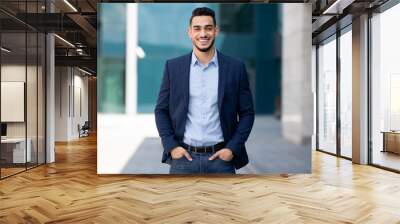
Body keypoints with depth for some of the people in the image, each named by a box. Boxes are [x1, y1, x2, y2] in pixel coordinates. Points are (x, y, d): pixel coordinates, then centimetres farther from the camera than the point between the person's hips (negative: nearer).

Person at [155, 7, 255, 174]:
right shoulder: (173, 67, 2)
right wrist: (171, 146, -5)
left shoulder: (235, 68, 1)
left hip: (221, 157, 0)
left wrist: (232, 148, -6)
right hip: (183, 156, 1)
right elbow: (161, 110, 6)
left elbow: (247, 113, 4)